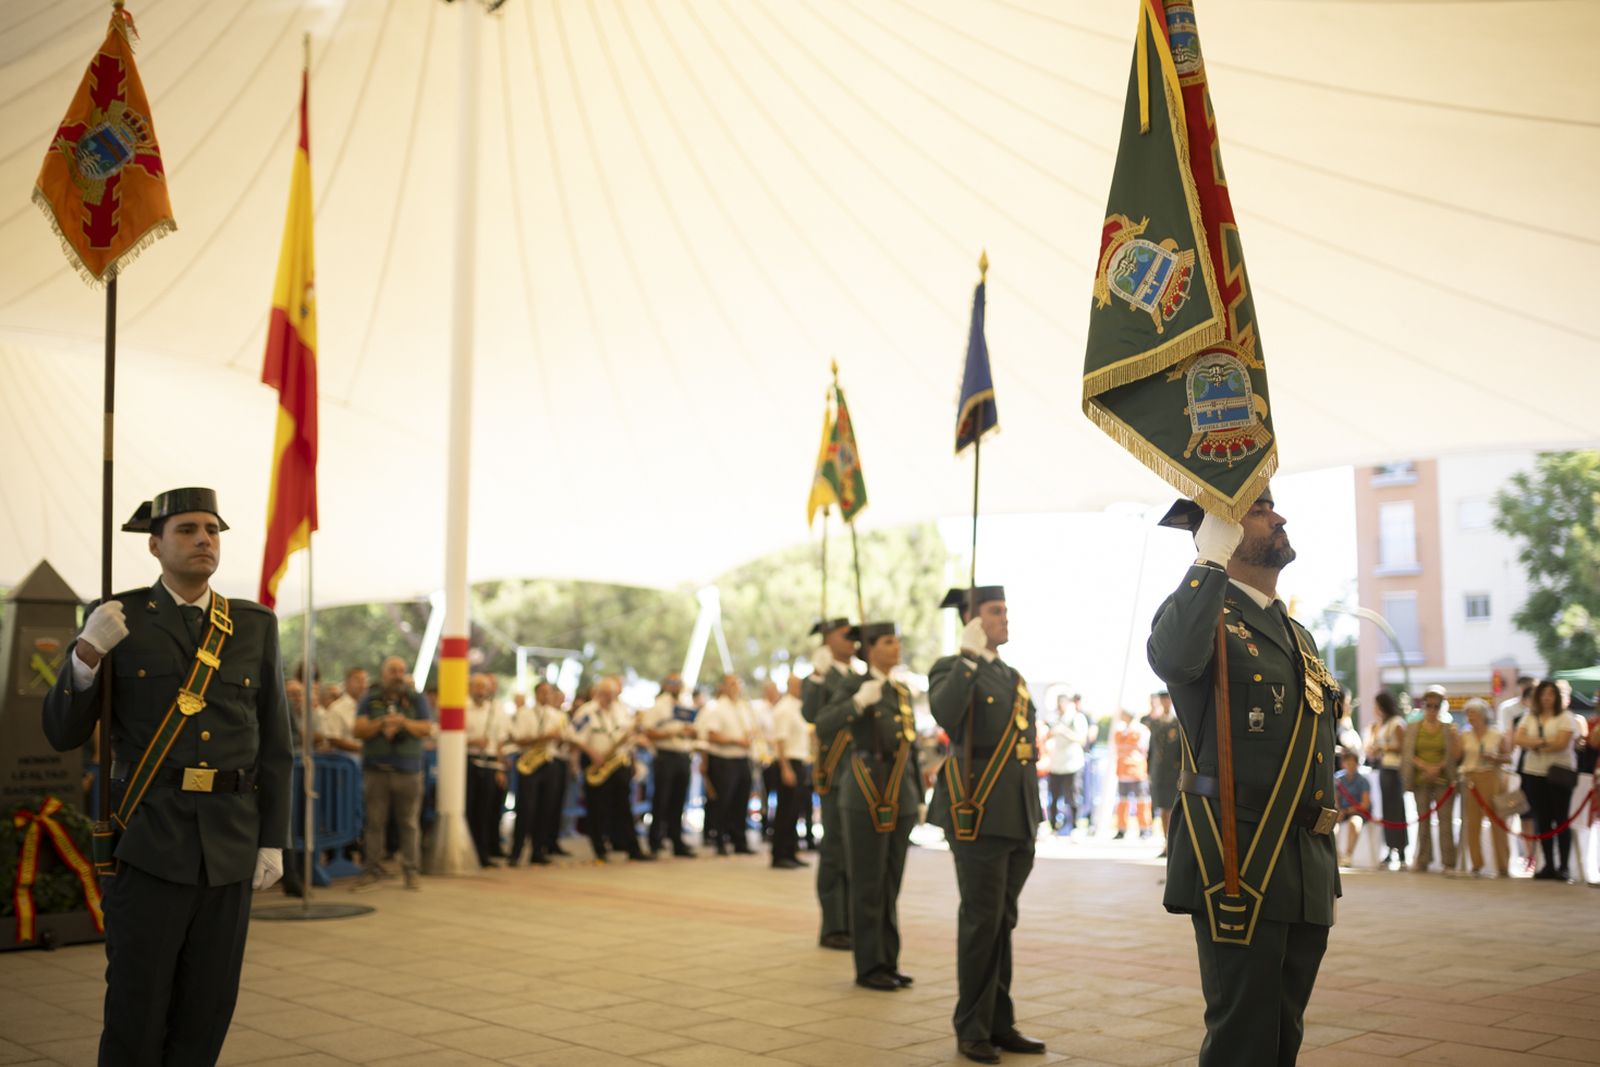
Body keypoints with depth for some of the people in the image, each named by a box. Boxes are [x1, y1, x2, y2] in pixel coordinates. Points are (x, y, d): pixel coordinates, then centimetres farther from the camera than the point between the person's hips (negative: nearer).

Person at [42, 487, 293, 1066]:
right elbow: (63, 732, -2)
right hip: (148, 839, -2)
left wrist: (273, 841, 2)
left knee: (207, 1007, 7)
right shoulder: (117, 621, 0)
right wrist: (87, 653, -19)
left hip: (229, 845, 3)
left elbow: (273, 741, 8)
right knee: (136, 1008, 0)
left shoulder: (255, 626, 7)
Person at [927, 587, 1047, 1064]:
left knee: (1002, 922, 12)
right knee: (982, 922, -4)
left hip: (1019, 817, 7)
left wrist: (1033, 812, 18)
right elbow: (944, 714, -26)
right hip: (979, 814, -7)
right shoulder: (951, 669, -3)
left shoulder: (1014, 678, 18)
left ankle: (1000, 1023, 19)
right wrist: (970, 657, -24)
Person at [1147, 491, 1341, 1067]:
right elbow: (1172, 657, -32)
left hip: (1307, 870, 8)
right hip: (1239, 862, -8)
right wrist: (1210, 559, -24)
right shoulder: (1204, 614, -5)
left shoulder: (1299, 636, 20)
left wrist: (1324, 862, 21)